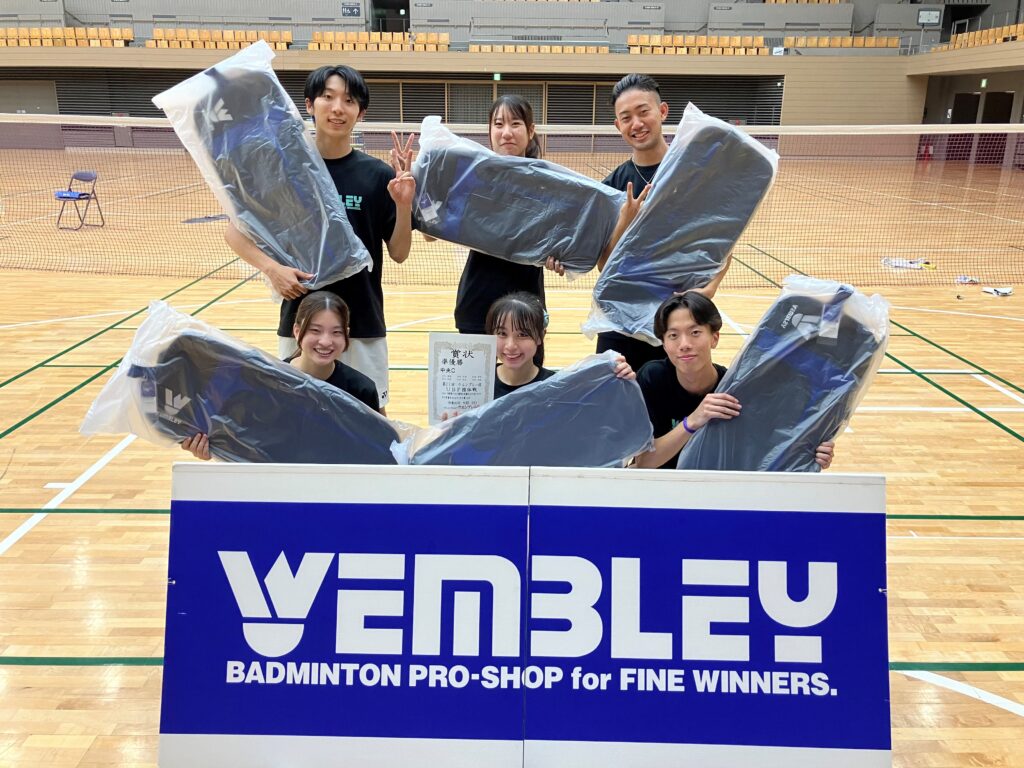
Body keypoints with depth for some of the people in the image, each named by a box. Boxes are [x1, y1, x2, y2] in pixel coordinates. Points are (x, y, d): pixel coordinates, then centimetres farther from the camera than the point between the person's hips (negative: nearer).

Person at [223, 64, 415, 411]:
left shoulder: (378, 175, -2)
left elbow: (399, 253, -1)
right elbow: (235, 232, 4)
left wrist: (404, 204, -18)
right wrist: (271, 267, -13)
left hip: (363, 325, 0)